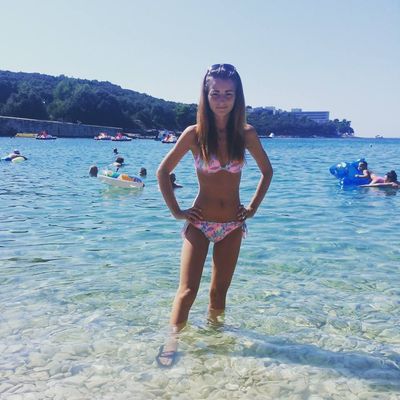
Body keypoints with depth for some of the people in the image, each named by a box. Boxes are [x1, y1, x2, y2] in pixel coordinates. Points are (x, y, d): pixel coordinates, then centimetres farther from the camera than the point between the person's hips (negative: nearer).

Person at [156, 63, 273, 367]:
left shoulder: (246, 134, -4)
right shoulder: (194, 134, -9)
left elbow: (267, 171, 12)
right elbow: (163, 171, 0)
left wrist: (253, 208, 6)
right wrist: (177, 211, -4)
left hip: (232, 225, 2)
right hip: (199, 223, -2)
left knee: (220, 291, 13)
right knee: (188, 290, -9)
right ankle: (172, 341, -3)